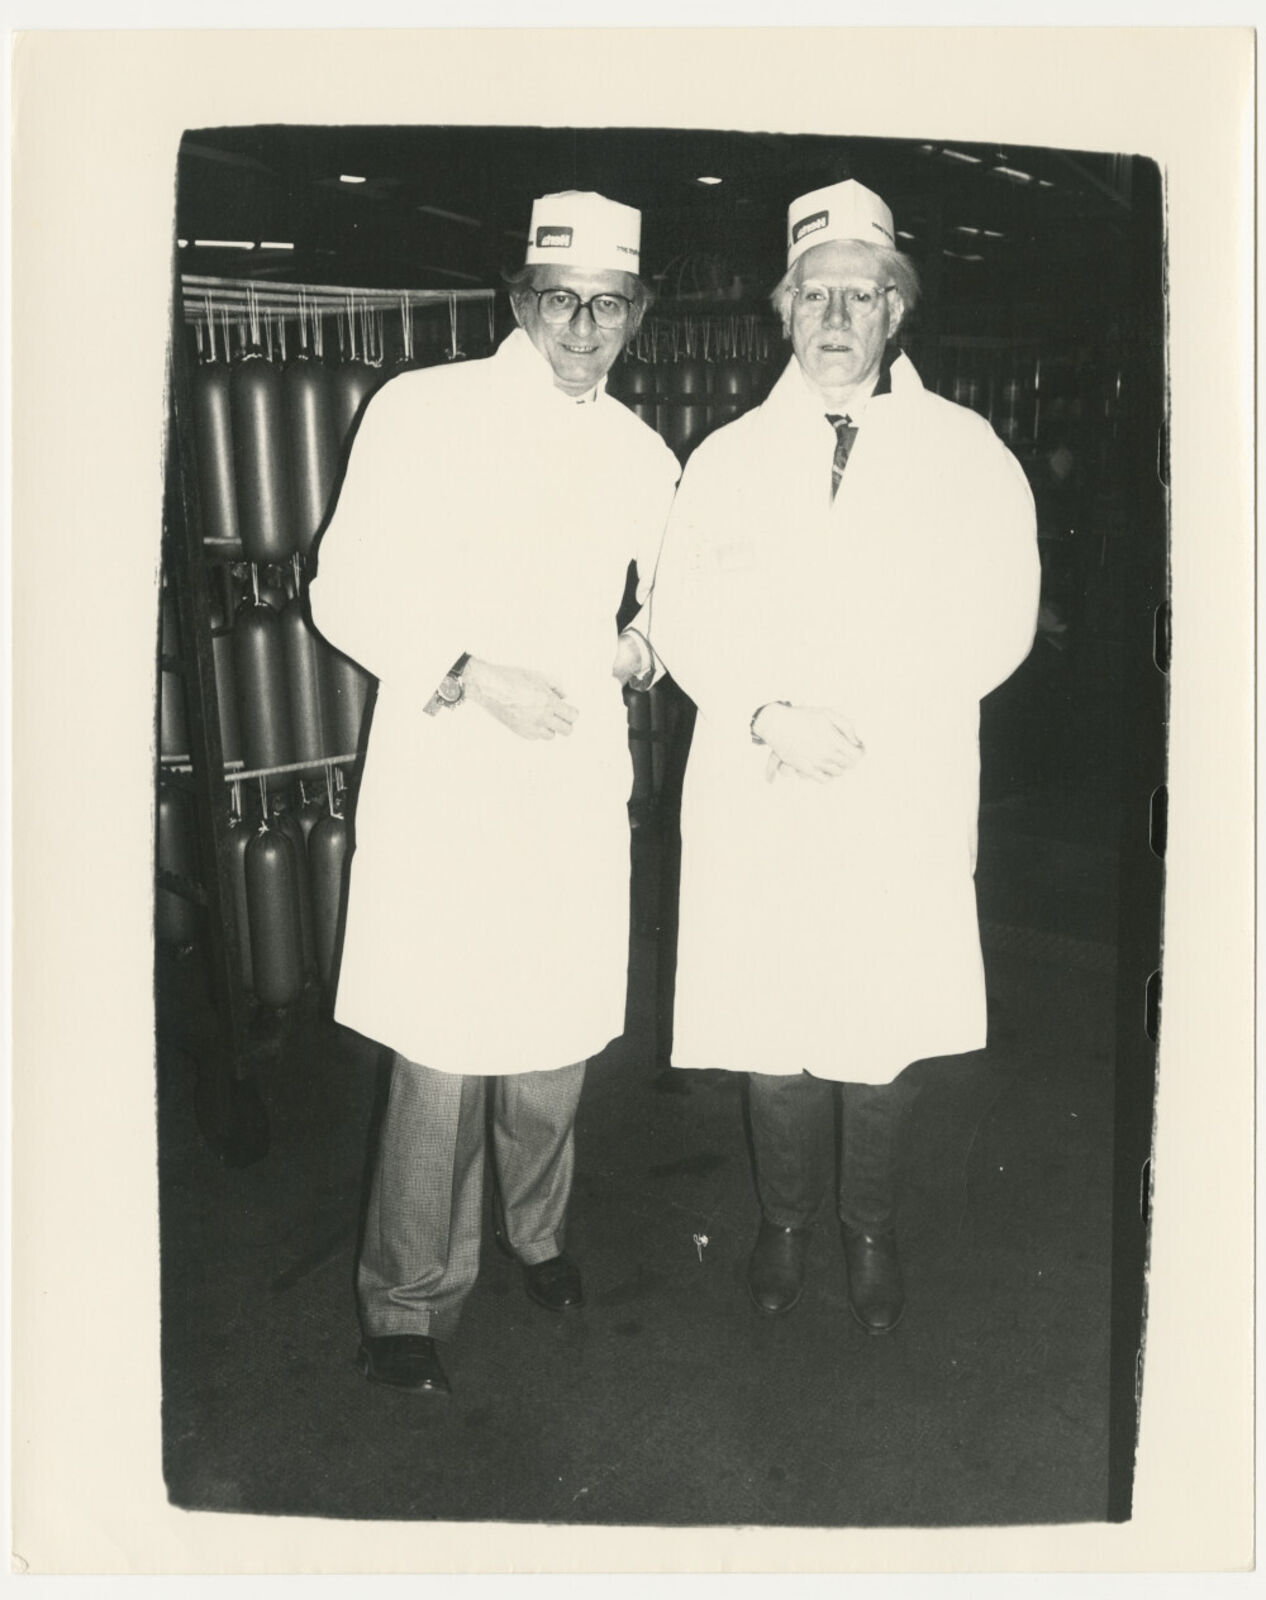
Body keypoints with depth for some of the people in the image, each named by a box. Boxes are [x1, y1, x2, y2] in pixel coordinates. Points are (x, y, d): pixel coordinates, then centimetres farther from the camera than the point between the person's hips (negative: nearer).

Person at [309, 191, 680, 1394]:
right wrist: (471, 676, -17)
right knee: (441, 1045, -3)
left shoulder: (641, 457, 11)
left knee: (556, 1027, 13)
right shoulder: (423, 411, -4)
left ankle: (535, 1235, 39)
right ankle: (407, 1299, 18)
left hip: (579, 778, 5)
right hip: (445, 774, -4)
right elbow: (346, 592, -6)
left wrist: (646, 642, 5)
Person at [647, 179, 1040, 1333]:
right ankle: (786, 1218, 30)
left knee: (884, 1038, 5)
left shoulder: (966, 451, 6)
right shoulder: (728, 457, 11)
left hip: (904, 800, -1)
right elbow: (685, 617, 3)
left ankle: (871, 1230, 29)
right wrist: (766, 713, -14)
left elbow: (996, 623, -2)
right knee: (769, 1030, 6)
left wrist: (863, 718, -14)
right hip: (756, 799, 1)